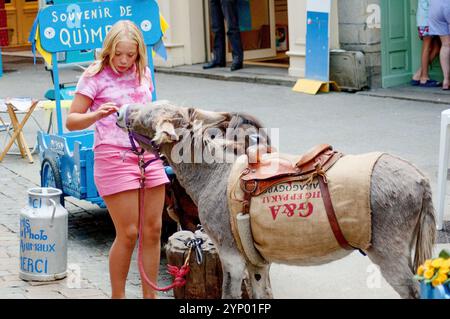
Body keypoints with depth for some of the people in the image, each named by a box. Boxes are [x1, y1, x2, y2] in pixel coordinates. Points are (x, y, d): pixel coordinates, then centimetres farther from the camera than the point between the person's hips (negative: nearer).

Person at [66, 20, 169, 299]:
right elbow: (72, 121, -8)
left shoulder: (143, 72, 12)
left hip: (148, 155, 6)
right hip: (114, 158, -5)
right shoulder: (95, 76, -5)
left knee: (153, 229, 5)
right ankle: (118, 296, 10)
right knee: (128, 233, -6)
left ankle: (150, 295, 15)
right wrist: (97, 114, -25)